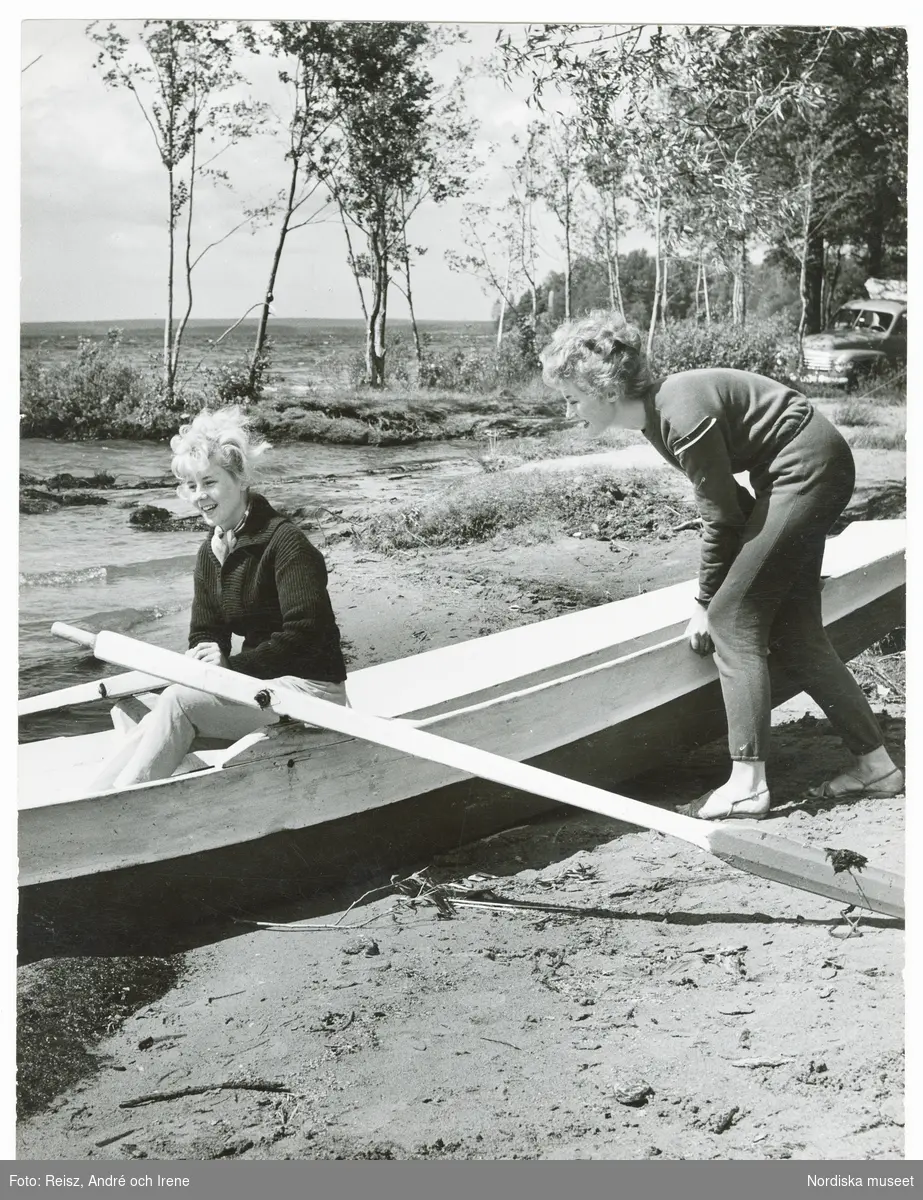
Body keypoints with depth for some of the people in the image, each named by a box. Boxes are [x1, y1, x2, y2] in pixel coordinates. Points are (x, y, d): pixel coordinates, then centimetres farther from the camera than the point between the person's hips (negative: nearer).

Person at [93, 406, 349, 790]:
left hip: (310, 689, -8)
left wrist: (232, 664, -24)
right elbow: (205, 633, 11)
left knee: (180, 702, -25)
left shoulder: (285, 541, -14)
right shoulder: (210, 553, 11)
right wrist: (201, 663, -13)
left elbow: (304, 633, -21)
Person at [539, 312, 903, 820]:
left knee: (733, 617, -11)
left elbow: (721, 517, -19)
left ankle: (747, 784, -10)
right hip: (810, 472, 10)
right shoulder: (655, 410, 3)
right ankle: (875, 764, 16)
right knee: (792, 630, 9)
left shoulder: (683, 415, -26)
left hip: (807, 468, -10)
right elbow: (726, 503, 9)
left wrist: (704, 603, -8)